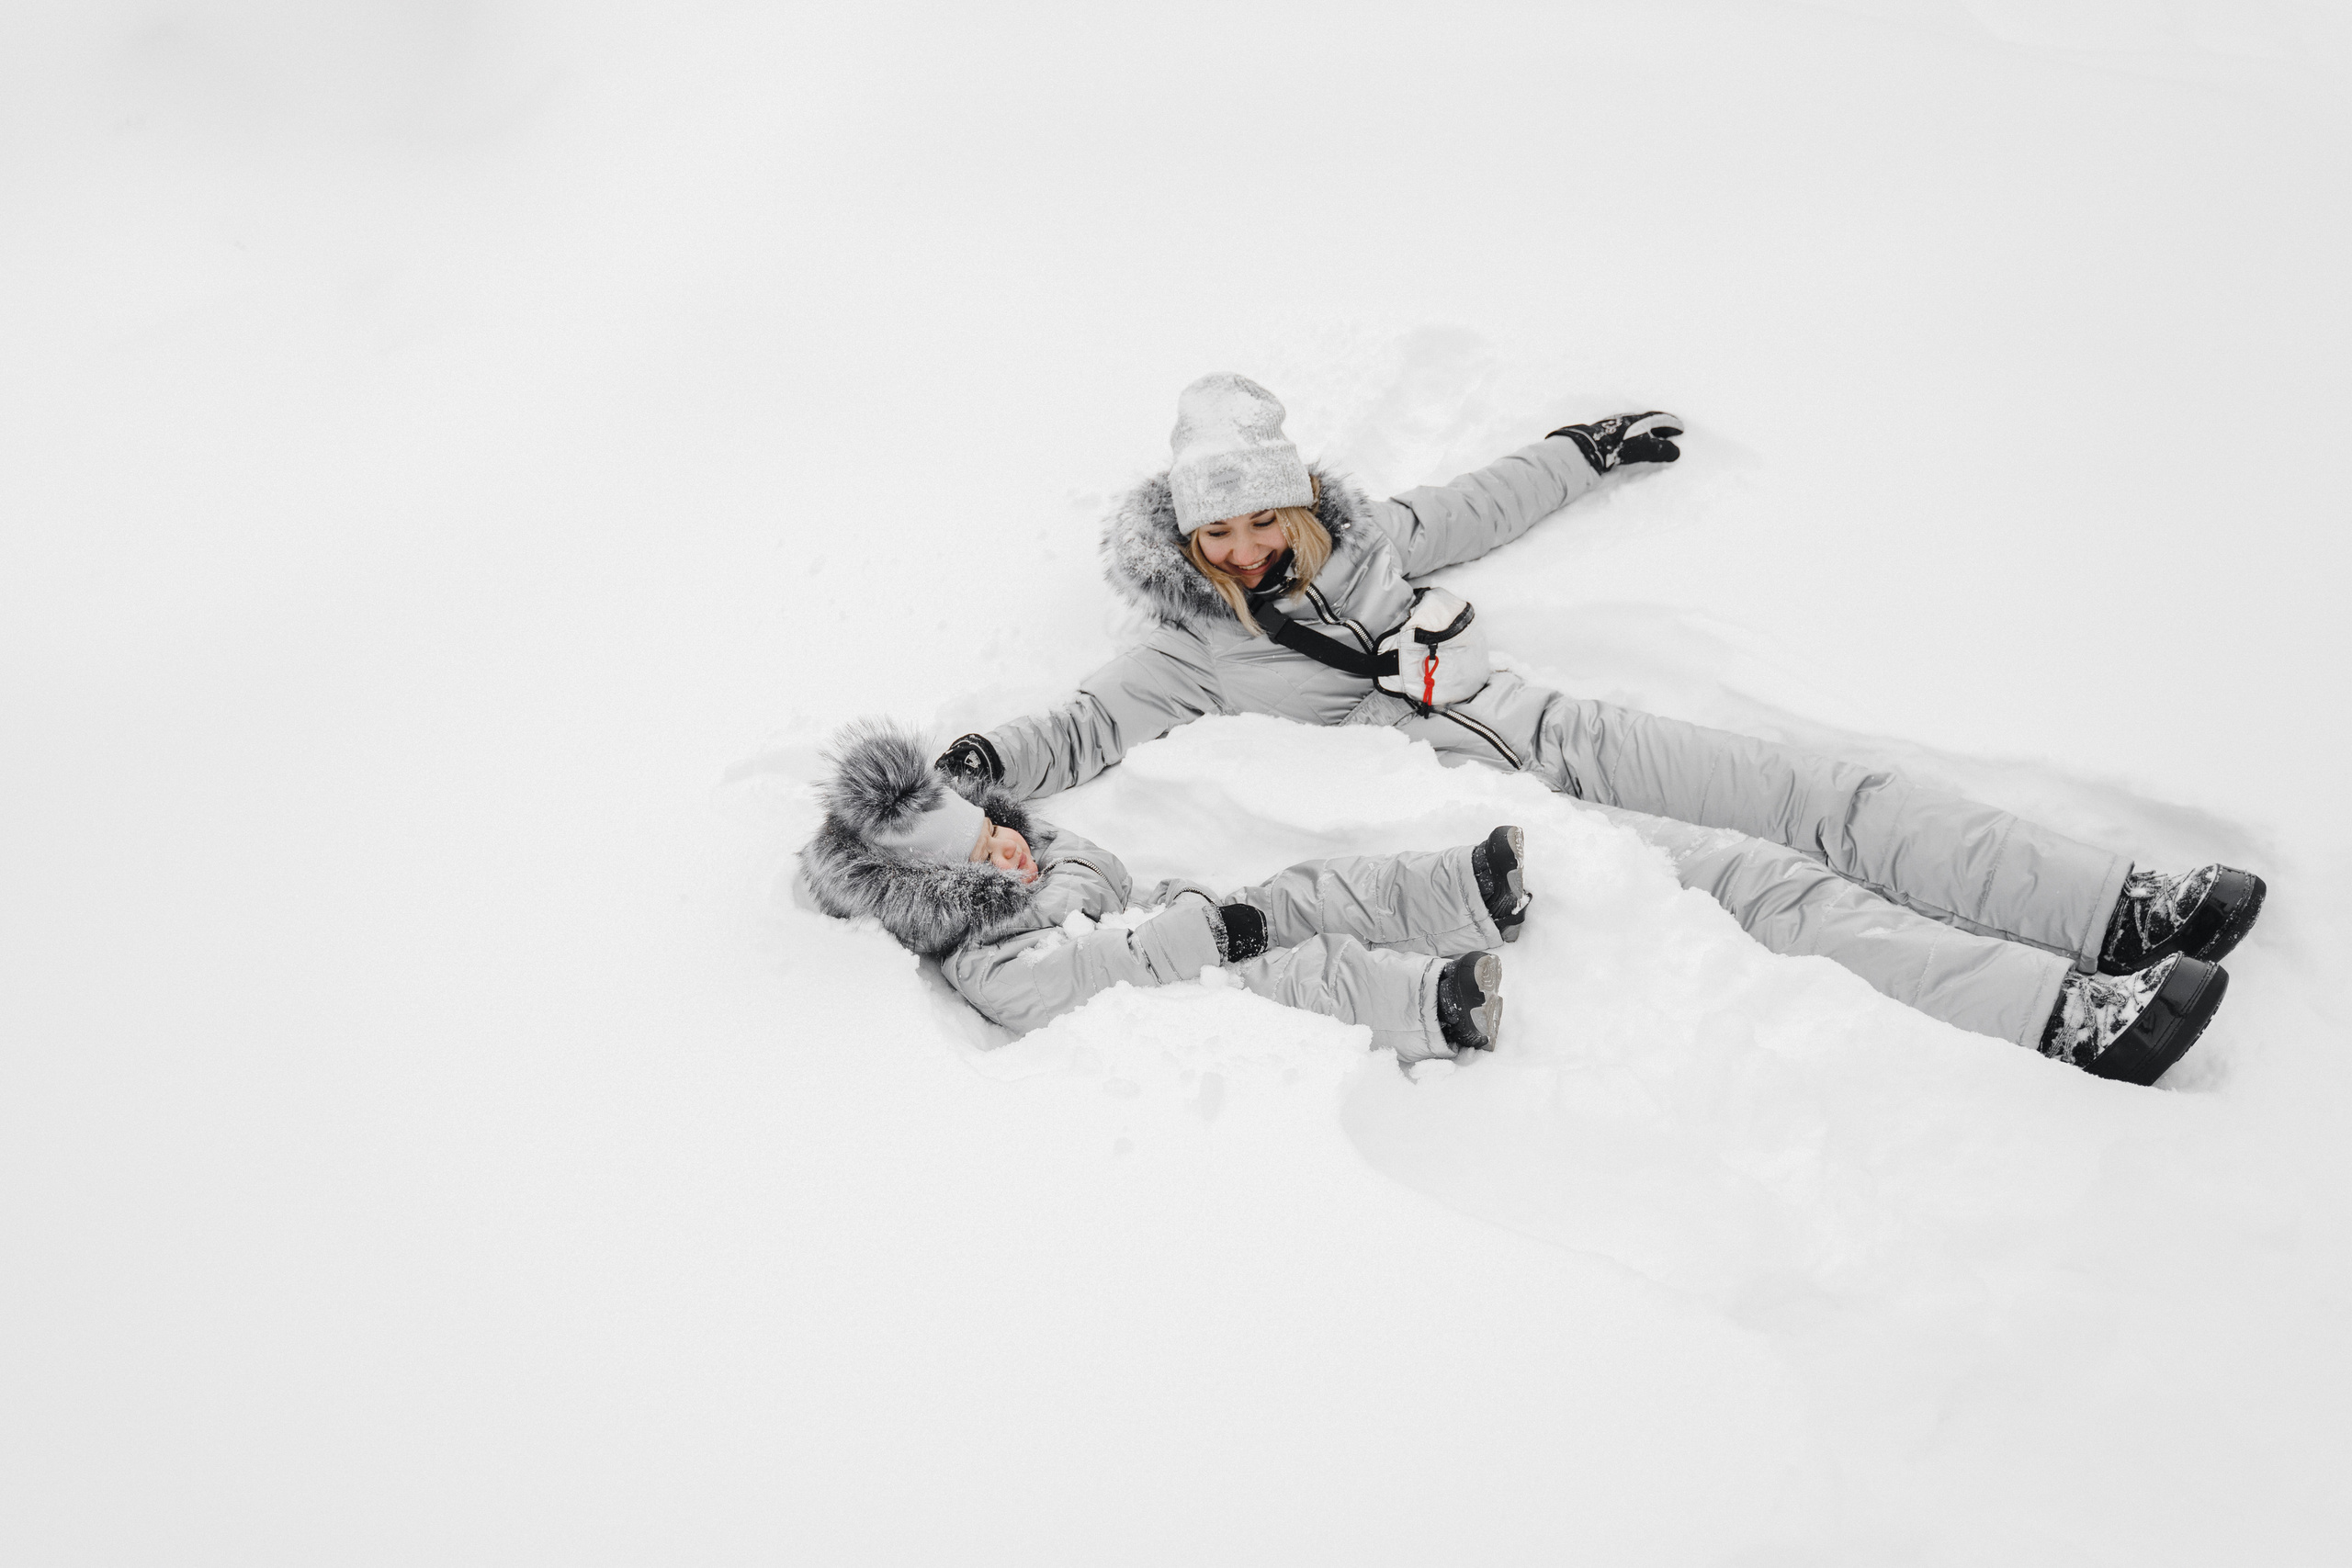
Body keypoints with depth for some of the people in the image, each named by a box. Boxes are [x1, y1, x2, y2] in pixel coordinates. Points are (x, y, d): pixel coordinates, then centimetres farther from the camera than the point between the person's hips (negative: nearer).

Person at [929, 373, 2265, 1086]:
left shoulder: (1355, 535, 15)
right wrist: (978, 769, -21)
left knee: (1827, 797, -10)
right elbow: (1077, 735, -4)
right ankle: (2070, 1013, -30)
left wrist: (1582, 454, 38)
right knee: (1759, 882, -22)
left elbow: (1469, 515, 31)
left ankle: (2127, 909, -12)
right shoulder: (1195, 653, 0)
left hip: (1554, 734, 6)